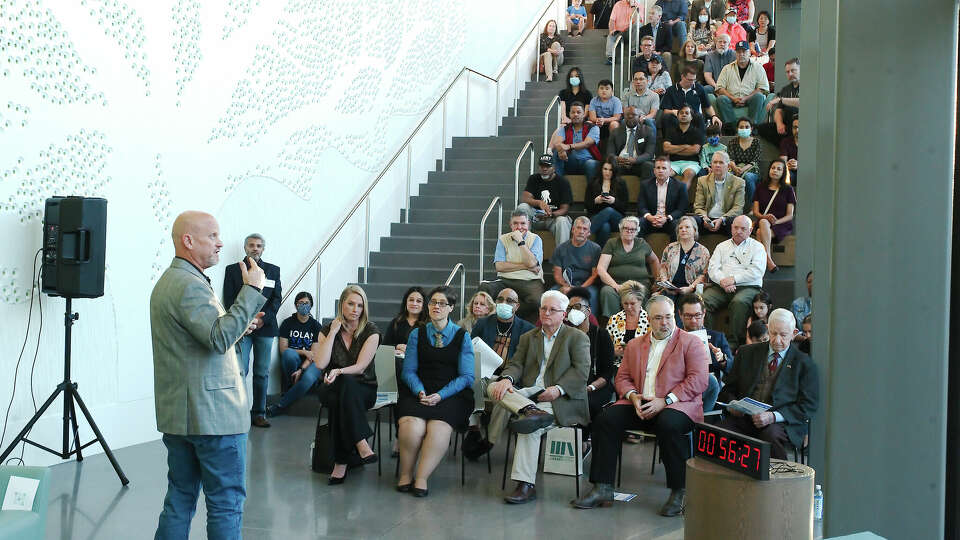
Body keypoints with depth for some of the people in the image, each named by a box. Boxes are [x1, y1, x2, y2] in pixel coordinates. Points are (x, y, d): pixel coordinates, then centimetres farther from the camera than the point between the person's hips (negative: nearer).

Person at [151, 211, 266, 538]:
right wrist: (251, 290, -25)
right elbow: (220, 339, -29)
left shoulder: (168, 281, 18)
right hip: (212, 413, -10)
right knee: (226, 501, -2)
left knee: (180, 498, 14)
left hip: (175, 413, 10)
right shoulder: (189, 284, -16)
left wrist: (239, 326, 15)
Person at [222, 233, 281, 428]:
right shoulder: (233, 270, 9)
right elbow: (229, 300, 4)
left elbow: (277, 298, 7)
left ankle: (259, 413, 8)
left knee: (262, 373, 3)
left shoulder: (273, 270, 13)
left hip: (265, 327, 2)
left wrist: (262, 318, -6)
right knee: (240, 371, -8)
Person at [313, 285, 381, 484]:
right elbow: (320, 363, -9)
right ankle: (361, 445, -42)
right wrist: (333, 332, -8)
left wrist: (338, 372, -29)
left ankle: (341, 462, -36)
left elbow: (361, 366, -10)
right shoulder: (328, 330, 6)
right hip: (332, 388, 1)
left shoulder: (371, 331, 1)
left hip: (364, 389, -1)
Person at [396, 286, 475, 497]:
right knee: (411, 425, -30)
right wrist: (420, 391, -10)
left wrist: (440, 395, -10)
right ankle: (405, 474, -11)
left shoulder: (462, 336, 10)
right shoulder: (417, 335, 16)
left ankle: (421, 478, -21)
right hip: (419, 391, 1)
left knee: (439, 428, -32)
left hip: (451, 395, -1)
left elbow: (466, 376, 5)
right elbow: (409, 370, 11)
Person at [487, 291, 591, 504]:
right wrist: (507, 378, -12)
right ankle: (531, 411, -43)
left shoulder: (578, 338, 10)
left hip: (559, 399, -5)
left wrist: (558, 389, -18)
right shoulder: (528, 337, 24)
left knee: (529, 425, -33)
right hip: (528, 394, 5)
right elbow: (516, 364, 12)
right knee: (494, 387, -20)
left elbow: (581, 371, -2)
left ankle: (525, 485, -32)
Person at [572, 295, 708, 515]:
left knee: (669, 424, -38)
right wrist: (633, 396, -5)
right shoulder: (635, 345, 22)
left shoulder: (691, 343, 6)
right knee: (606, 419, -20)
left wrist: (665, 401, -15)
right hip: (640, 405, 5)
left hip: (677, 405, -4)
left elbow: (699, 381, -5)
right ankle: (603, 489, -17)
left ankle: (679, 492, -23)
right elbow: (622, 378, 19)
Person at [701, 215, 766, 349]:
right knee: (704, 301, -27)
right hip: (720, 286, 3)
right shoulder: (722, 246, 24)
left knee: (739, 302, -37)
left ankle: (733, 342, -32)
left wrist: (734, 279, -12)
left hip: (747, 287, -3)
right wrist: (723, 281, -11)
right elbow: (713, 268, 10)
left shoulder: (757, 247, 14)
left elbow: (756, 271, -2)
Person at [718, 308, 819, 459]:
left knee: (772, 435, -37)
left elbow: (809, 405, 0)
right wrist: (732, 404, -6)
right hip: (744, 417, 2)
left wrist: (773, 416, -16)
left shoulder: (805, 364, 9)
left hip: (782, 423, -2)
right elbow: (728, 389, 19)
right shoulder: (746, 352, 18)